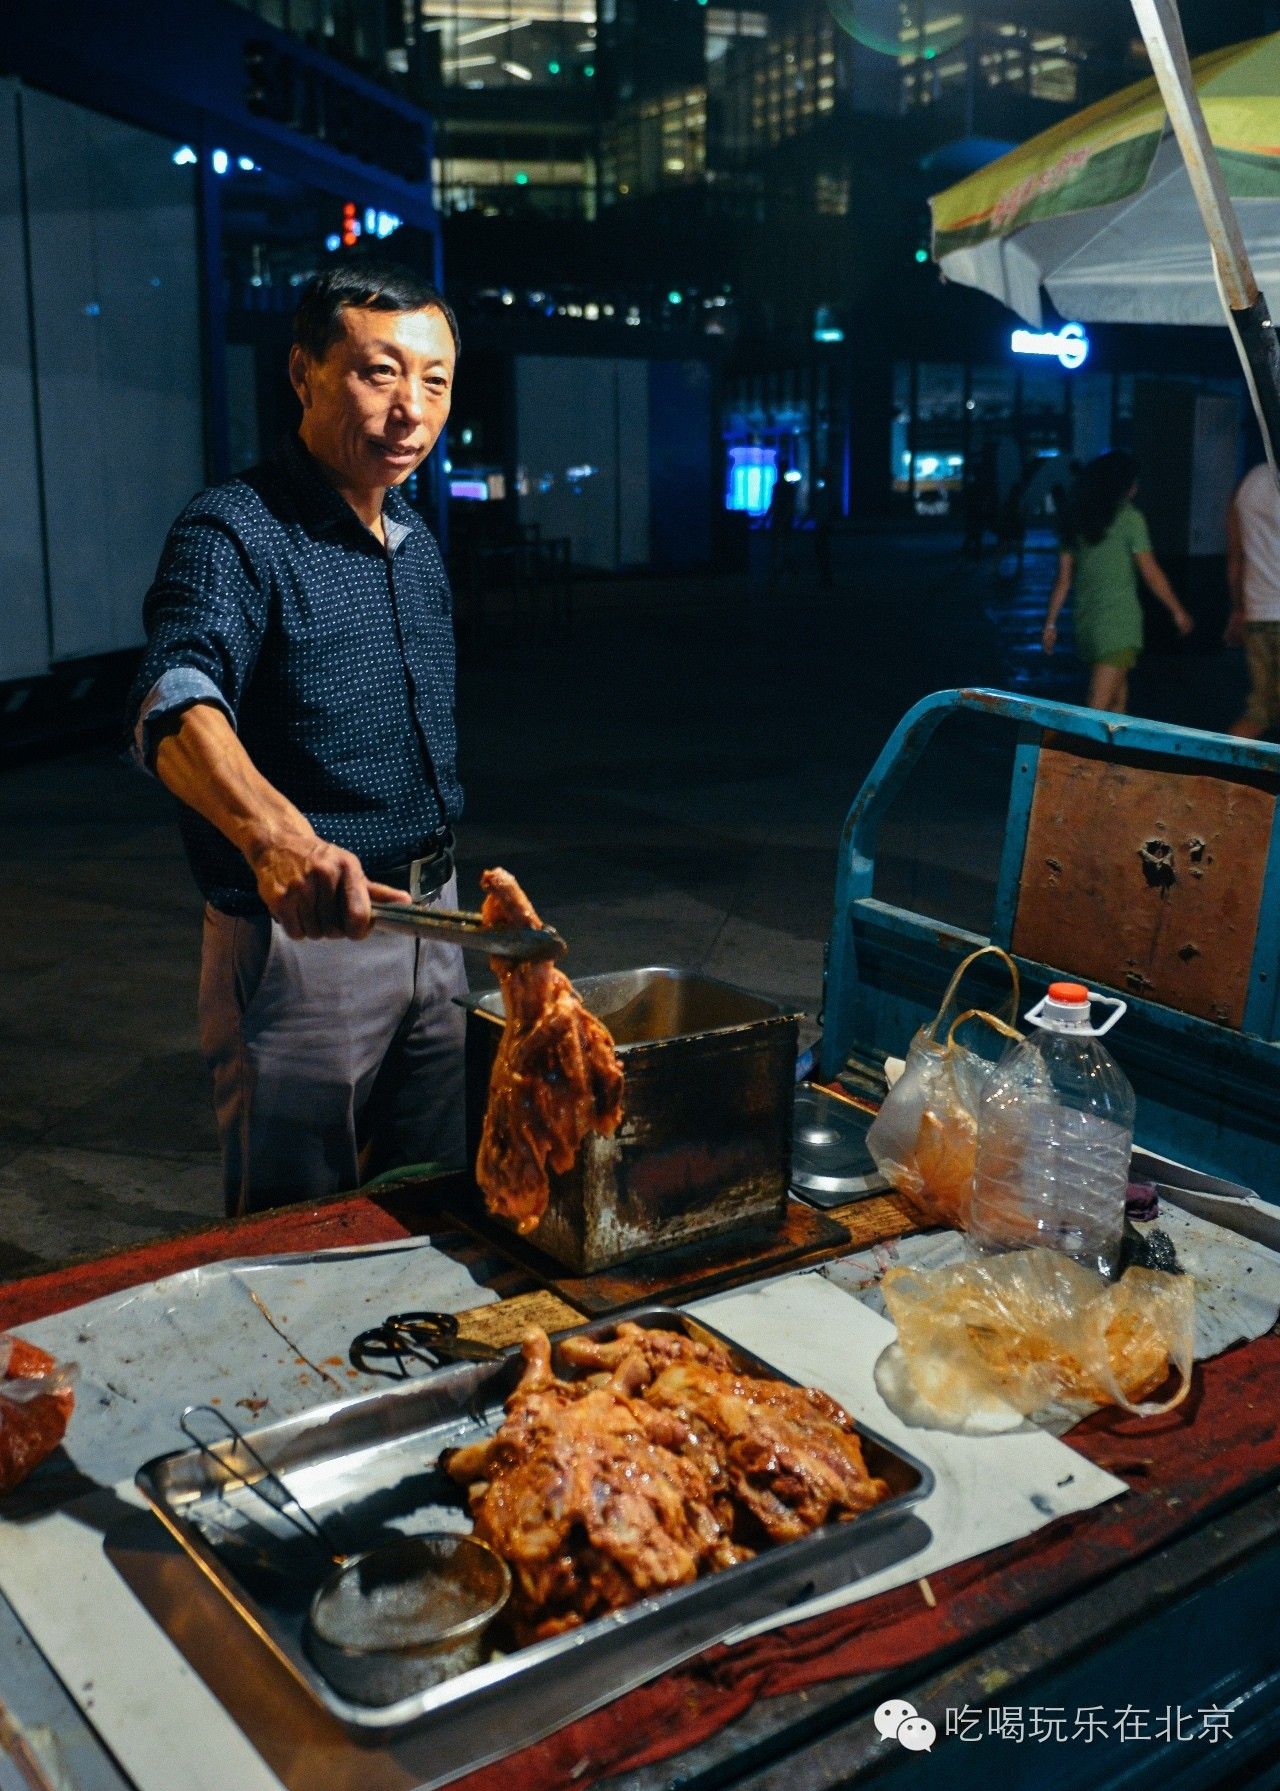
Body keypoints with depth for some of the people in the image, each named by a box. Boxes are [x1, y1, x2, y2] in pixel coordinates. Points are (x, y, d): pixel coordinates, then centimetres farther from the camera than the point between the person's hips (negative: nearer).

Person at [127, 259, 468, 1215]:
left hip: (431, 917, 7)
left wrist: (441, 884, 7)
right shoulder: (234, 535, -16)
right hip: (301, 930, -7)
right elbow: (178, 705, -36)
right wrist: (274, 834, -55)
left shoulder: (416, 538, 9)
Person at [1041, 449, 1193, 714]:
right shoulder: (1129, 518, -7)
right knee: (1099, 708, -10)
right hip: (1119, 621, -7)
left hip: (1085, 620, 7)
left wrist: (1051, 623, 14)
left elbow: (1064, 578, 9)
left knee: (1118, 702, 17)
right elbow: (1151, 574, -5)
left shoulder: (1079, 520, 9)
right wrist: (1178, 611, 5)